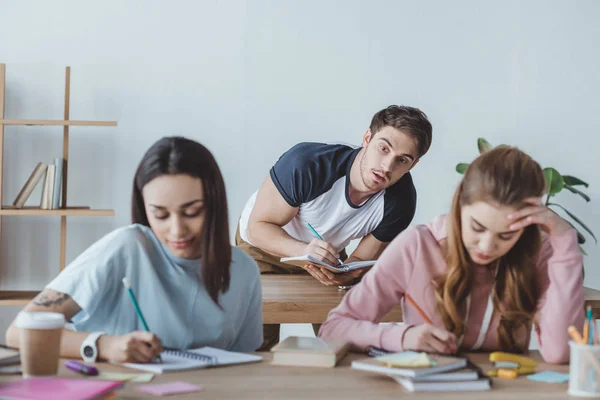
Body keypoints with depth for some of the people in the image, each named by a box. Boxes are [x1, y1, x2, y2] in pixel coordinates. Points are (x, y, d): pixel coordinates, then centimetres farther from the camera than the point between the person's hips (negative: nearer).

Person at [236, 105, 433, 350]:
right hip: (263, 247, -3)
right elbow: (258, 227, -27)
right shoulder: (307, 163, -35)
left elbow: (361, 261, -13)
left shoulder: (401, 201, -23)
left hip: (327, 254, 3)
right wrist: (303, 250, -46)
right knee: (257, 348, -13)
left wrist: (343, 275, -37)